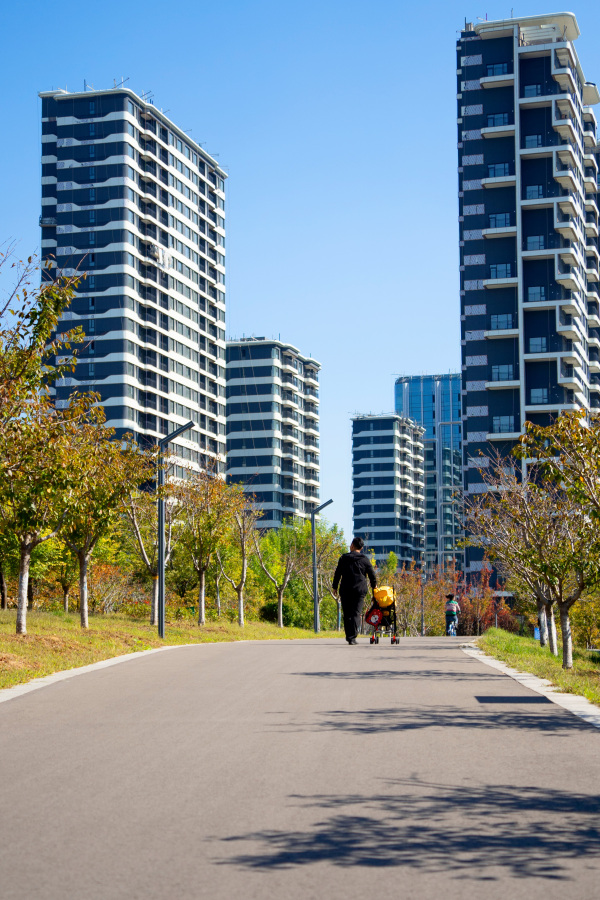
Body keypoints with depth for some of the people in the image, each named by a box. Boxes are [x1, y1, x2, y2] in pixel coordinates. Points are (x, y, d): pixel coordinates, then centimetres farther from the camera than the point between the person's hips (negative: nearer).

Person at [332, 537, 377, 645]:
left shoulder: (344, 558, 6)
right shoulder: (365, 559, 4)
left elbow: (337, 574, 6)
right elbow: (371, 574, 8)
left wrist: (335, 587, 13)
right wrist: (374, 585, 23)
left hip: (345, 590, 1)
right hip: (360, 590, -1)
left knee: (347, 614, 9)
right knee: (356, 613, -4)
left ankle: (349, 636, 10)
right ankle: (352, 637, -15)